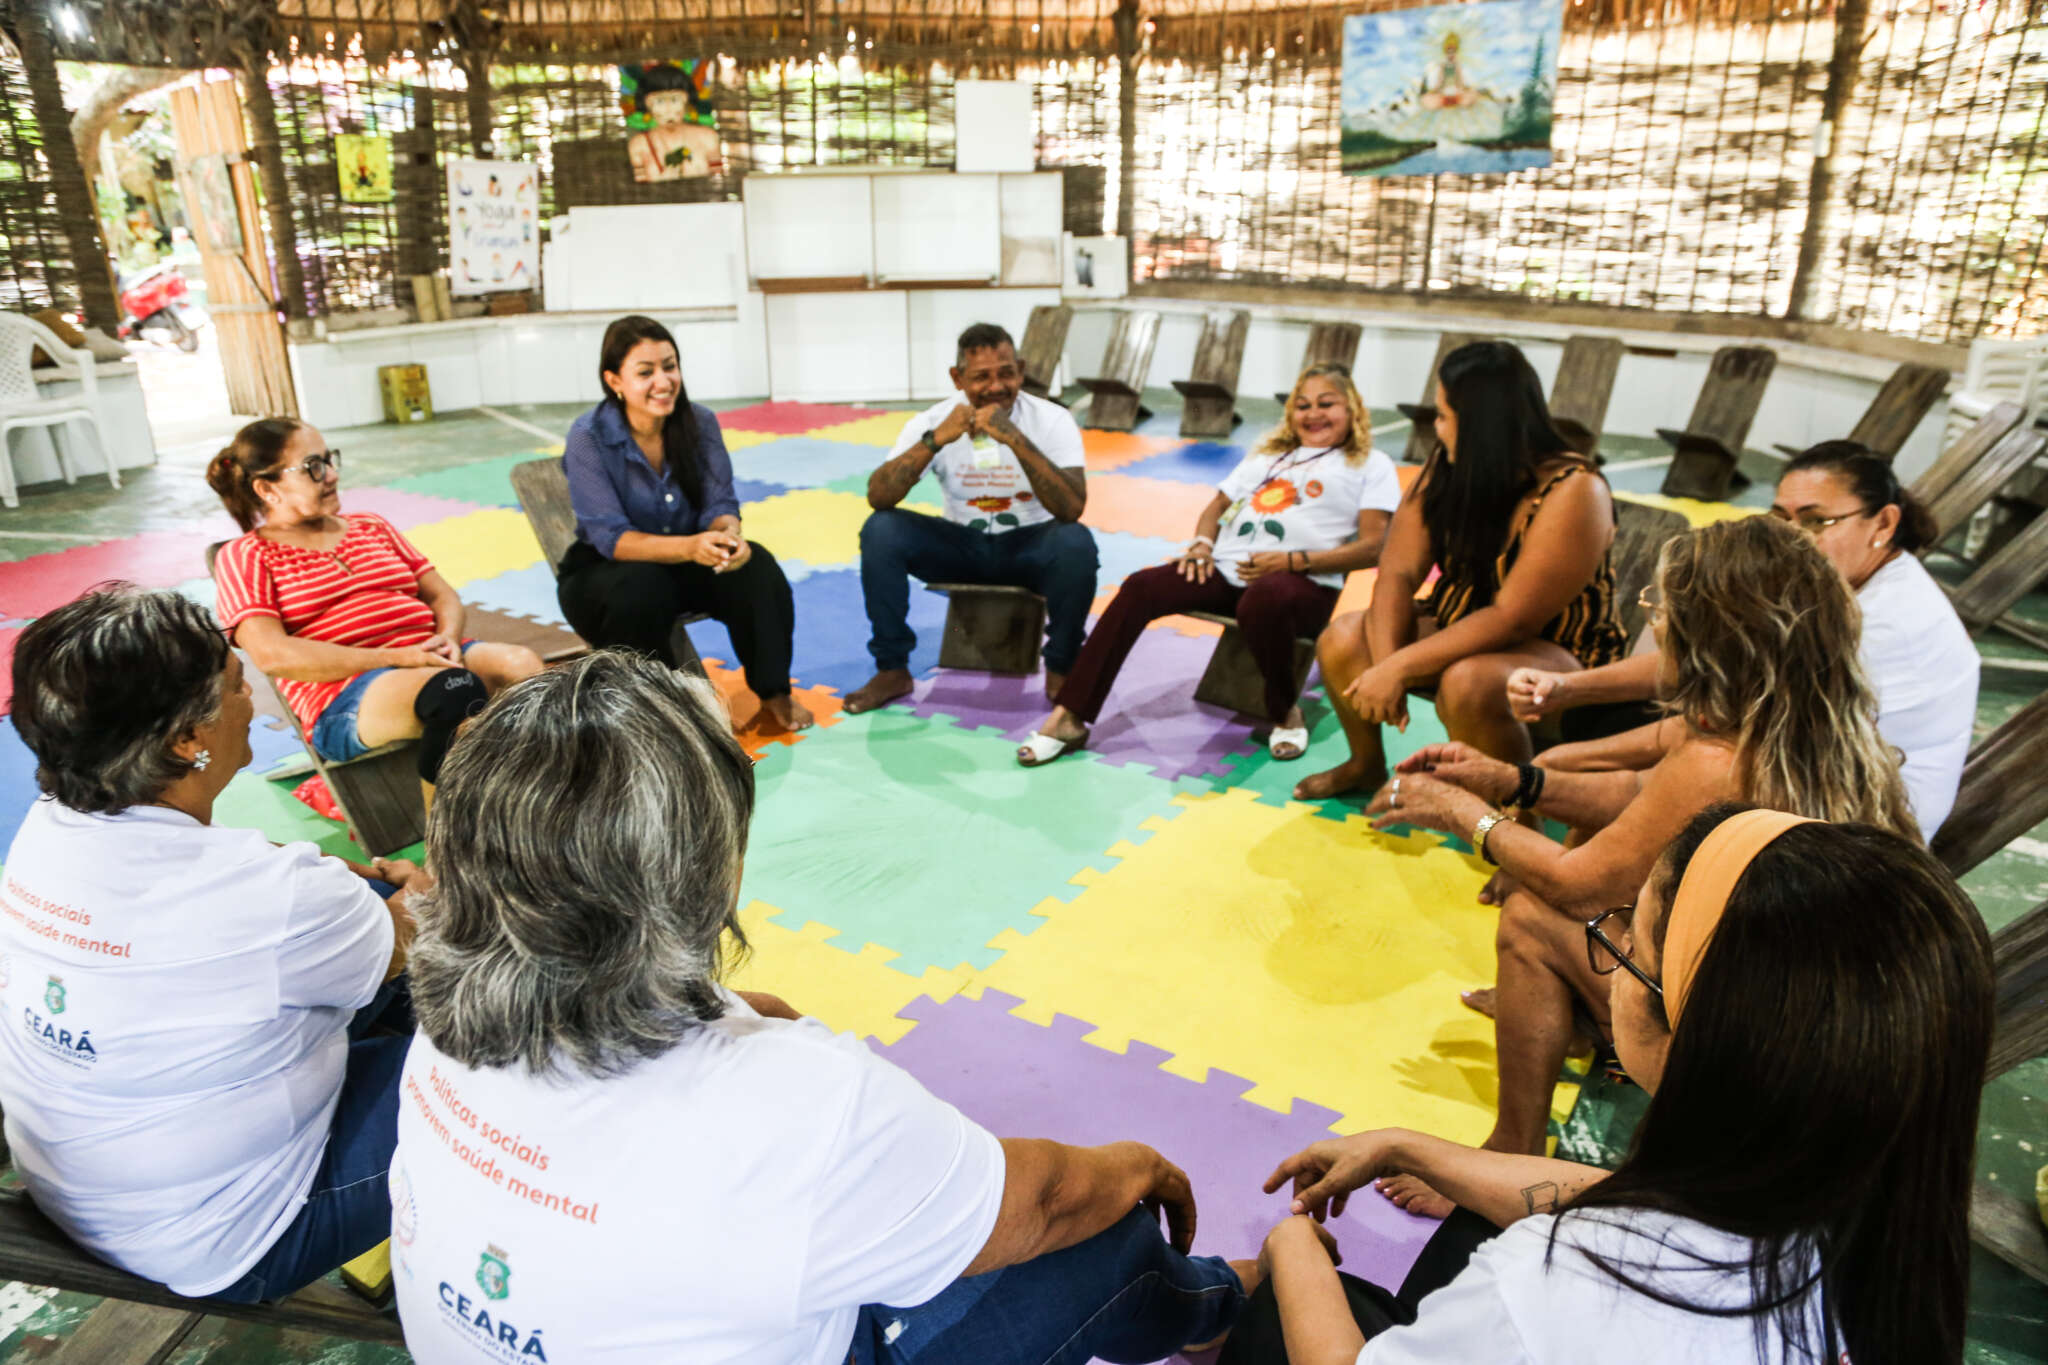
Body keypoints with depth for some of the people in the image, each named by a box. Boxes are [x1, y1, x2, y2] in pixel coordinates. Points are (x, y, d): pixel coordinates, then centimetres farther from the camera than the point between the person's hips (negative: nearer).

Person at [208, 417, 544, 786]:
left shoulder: (371, 527, 27)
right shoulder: (244, 557, 9)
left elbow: (443, 595, 23)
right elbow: (271, 654, -6)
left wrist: (447, 638, -3)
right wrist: (395, 658, -15)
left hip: (430, 660, 5)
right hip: (344, 695, -5)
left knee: (521, 662, -29)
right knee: (454, 688, -38)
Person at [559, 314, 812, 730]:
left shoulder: (699, 421, -9)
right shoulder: (589, 437, -20)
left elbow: (720, 504, -11)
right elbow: (611, 537, -27)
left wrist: (728, 535, -37)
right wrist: (690, 546, -44)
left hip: (684, 563, 3)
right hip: (603, 573, -3)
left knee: (755, 566, -24)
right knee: (641, 587, -37)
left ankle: (773, 692, -9)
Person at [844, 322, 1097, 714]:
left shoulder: (1052, 420, -17)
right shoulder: (933, 420, -12)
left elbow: (1072, 508, -31)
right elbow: (878, 498, -23)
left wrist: (1015, 439, -40)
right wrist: (935, 440, -36)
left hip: (1030, 546, -2)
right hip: (962, 544, 2)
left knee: (1076, 542, -34)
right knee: (880, 531, -22)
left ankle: (1061, 673, -12)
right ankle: (892, 670, -8)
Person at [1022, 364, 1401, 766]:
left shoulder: (1371, 466, 12)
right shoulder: (1267, 454, 30)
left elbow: (1373, 547, -1)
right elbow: (1216, 506, 29)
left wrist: (1293, 560, -13)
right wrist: (1202, 543, 4)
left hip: (1303, 584, -5)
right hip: (1226, 569, 5)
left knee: (1262, 599, -42)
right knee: (1140, 586, -20)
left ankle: (1285, 713, -13)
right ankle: (1070, 718, -23)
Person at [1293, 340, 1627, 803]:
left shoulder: (1574, 492, -25)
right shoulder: (1446, 470, -6)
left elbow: (1513, 620, -29)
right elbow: (1398, 573, -10)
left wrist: (1400, 668, -30)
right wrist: (1384, 664, -25)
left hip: (1558, 654, -6)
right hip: (1459, 632, 7)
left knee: (1467, 684, -36)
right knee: (1342, 639, -11)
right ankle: (1366, 765, 16)